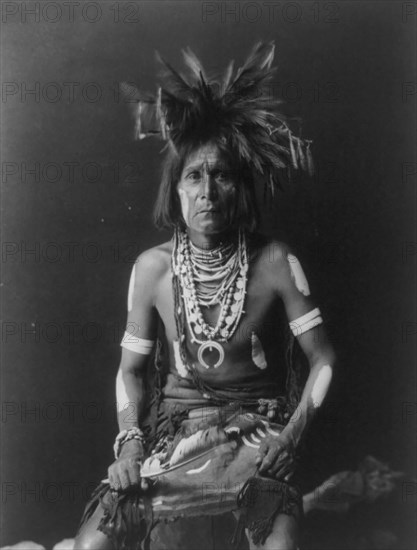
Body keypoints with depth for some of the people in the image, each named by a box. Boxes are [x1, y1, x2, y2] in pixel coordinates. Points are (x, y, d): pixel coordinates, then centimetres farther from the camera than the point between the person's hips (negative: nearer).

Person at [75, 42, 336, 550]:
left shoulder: (275, 263, -10)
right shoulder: (152, 268, -4)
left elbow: (324, 360, -4)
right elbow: (132, 367, 6)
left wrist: (291, 434, -16)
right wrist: (130, 440, -8)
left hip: (258, 425, -1)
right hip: (175, 425, 2)